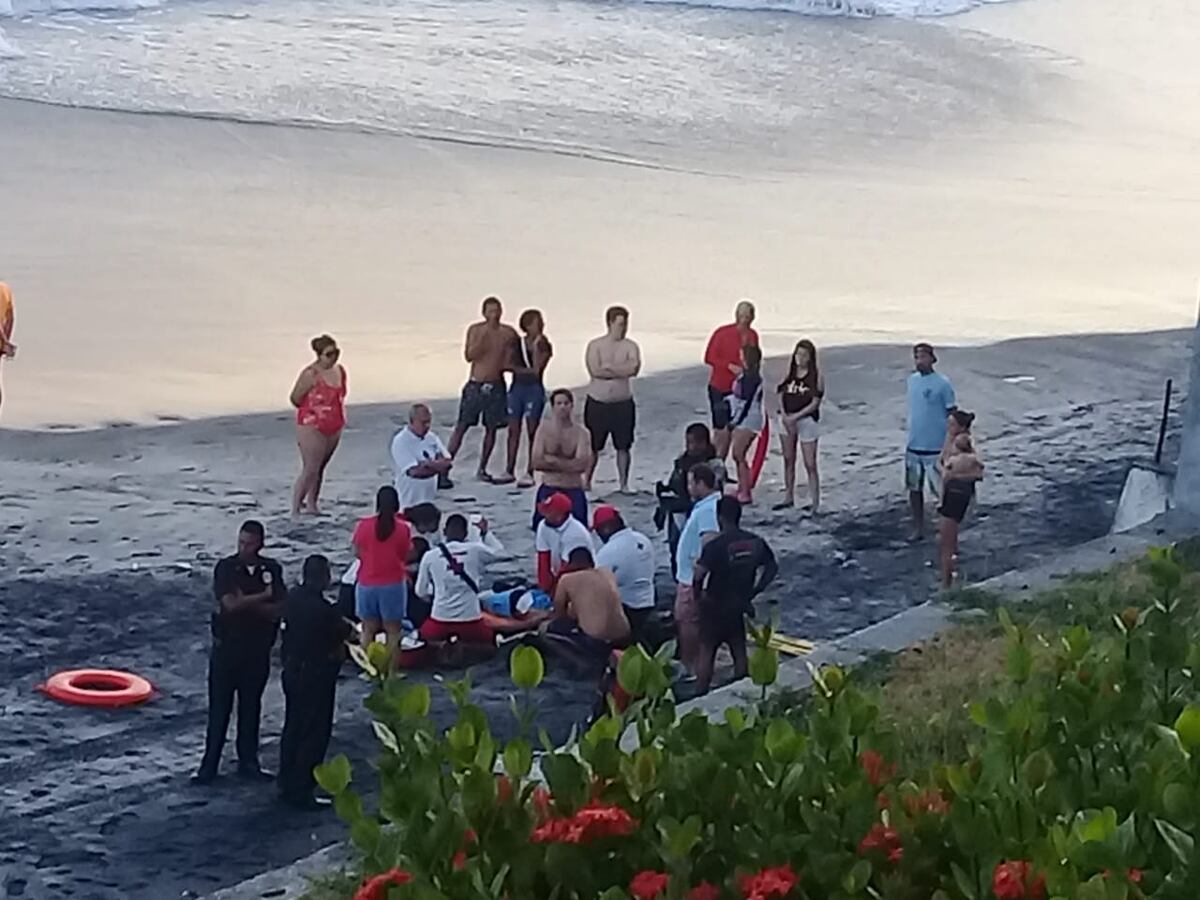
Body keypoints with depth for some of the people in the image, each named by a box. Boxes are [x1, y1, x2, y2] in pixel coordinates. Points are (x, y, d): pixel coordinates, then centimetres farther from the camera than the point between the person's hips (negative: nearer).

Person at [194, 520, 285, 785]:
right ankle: (209, 765, 7)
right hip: (227, 646, -2)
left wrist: (246, 603, -19)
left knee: (251, 706, 11)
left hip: (258, 647, 2)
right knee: (219, 707, 2)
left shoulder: (271, 569, 0)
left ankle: (248, 762, 20)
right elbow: (230, 603, -21)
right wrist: (263, 597, -12)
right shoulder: (226, 568, -8)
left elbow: (279, 609, -7)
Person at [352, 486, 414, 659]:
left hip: (367, 584, 2)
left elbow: (358, 553, 3)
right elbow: (405, 557, -1)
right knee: (393, 631, 7)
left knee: (368, 630, 12)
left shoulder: (363, 525, -6)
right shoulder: (403, 528, -9)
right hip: (393, 584, -2)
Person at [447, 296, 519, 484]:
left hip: (496, 386, 3)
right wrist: (483, 336, -22)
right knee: (462, 426, -3)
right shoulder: (475, 330, -3)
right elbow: (469, 356, -13)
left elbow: (509, 363, 15)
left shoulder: (508, 333, 3)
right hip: (476, 385, -3)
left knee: (491, 428, 6)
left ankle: (482, 469, 17)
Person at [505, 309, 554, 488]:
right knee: (513, 430, 7)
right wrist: (527, 370, -9)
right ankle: (510, 470, 14)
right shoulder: (517, 344, 7)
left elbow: (537, 369, -13)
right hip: (517, 387, 4)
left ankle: (529, 473, 0)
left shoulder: (544, 346, -2)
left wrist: (536, 346, -14)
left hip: (534, 389, -3)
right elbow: (511, 366, 4)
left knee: (532, 432, -2)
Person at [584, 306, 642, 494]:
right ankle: (586, 481, 19)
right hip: (597, 402, -1)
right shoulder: (595, 345, -3)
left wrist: (608, 367, -18)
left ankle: (623, 484, 12)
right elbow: (595, 370, -16)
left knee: (623, 447, 3)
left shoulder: (630, 346, 1)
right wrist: (620, 370, -12)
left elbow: (634, 368, -17)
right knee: (592, 446, 6)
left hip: (622, 404, 1)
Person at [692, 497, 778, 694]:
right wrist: (752, 593, 12)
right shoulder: (755, 542, -4)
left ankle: (701, 694, 11)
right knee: (740, 653, 15)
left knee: (706, 653, 7)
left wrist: (698, 596, -12)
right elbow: (772, 568, 7)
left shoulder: (715, 545, -21)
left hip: (714, 607, -4)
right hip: (738, 607, 5)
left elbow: (698, 575, -31)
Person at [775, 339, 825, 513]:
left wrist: (795, 417, -17)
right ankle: (788, 498, 27)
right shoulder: (790, 371, 4)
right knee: (788, 460, 15)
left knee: (810, 464, -5)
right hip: (787, 419, 5)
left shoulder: (817, 375, -10)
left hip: (806, 419, -5)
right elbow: (781, 393, 5)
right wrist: (784, 415, -10)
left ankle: (815, 503, -2)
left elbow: (815, 402, -13)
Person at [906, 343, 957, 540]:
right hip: (913, 446, 6)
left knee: (941, 491, -1)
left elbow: (952, 415, -9)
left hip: (935, 448, -6)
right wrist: (911, 438, 16)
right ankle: (918, 529, 24)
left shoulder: (942, 383, -12)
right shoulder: (912, 380, 7)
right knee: (914, 488, 12)